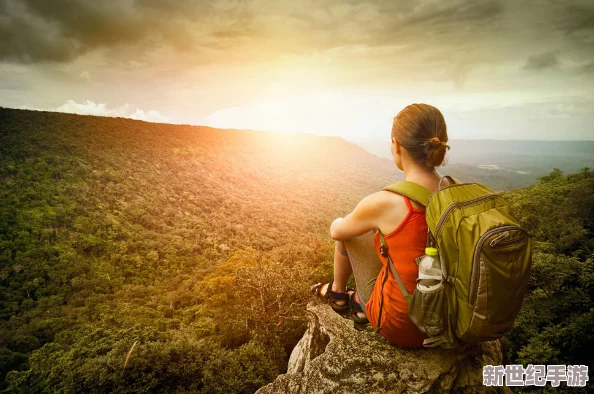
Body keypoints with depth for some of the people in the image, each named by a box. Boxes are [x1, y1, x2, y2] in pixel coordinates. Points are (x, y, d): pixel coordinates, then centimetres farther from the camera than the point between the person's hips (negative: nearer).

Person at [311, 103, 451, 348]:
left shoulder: (384, 203, -27)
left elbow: (336, 231, -5)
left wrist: (338, 223, 18)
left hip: (401, 327, -5)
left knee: (346, 232, 14)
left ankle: (338, 292, 41)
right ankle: (361, 304, 37)